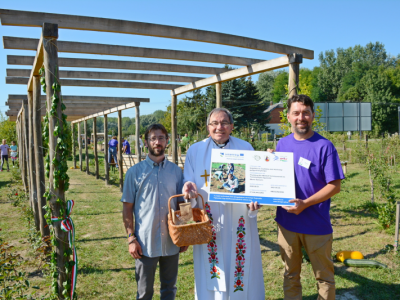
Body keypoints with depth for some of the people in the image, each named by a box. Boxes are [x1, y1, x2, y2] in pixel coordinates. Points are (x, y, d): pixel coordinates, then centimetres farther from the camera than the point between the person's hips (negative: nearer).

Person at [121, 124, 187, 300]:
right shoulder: (135, 172, -3)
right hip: (145, 243, -2)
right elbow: (127, 207, -1)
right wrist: (131, 238, -7)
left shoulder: (176, 171, 4)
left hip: (172, 242, 2)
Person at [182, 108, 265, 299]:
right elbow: (188, 181, 7)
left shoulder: (245, 148, 5)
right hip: (209, 220, 0)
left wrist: (255, 199, -15)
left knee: (242, 266, 7)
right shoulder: (195, 151, 6)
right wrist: (188, 187, -17)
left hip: (239, 221, 0)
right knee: (211, 270, 5)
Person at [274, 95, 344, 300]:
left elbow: (334, 186, -12)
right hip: (287, 223, 4)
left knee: (323, 275, 13)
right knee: (290, 274, 17)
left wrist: (305, 204, -21)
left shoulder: (324, 146, -10)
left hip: (317, 225, -3)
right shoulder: (282, 144, 4)